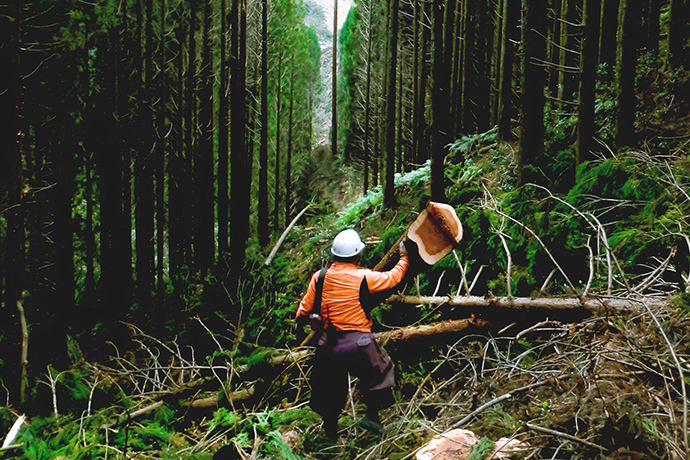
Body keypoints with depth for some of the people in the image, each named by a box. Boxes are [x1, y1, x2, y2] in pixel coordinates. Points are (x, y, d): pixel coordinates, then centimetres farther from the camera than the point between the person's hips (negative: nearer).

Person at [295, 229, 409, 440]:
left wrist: (300, 320, 27)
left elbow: (305, 309, 5)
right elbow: (393, 277, 2)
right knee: (378, 371, 21)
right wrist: (404, 258, 20)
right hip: (358, 343, -4)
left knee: (332, 384, 21)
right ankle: (372, 415, 17)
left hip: (328, 344, 4)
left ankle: (330, 425, 31)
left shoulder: (319, 277, -3)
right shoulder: (363, 277, -12)